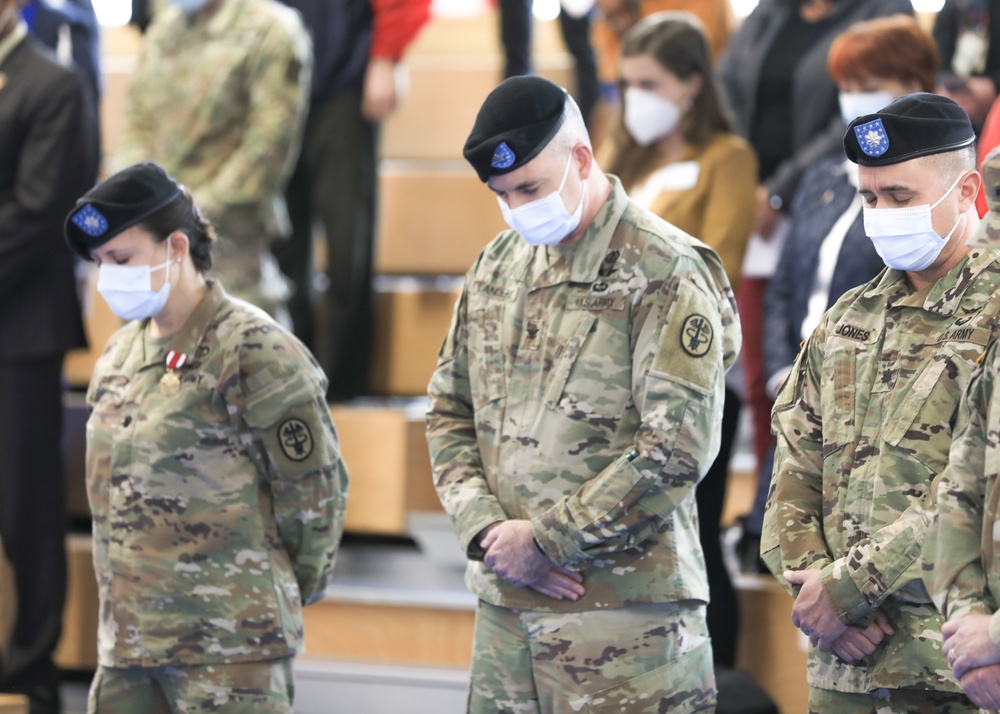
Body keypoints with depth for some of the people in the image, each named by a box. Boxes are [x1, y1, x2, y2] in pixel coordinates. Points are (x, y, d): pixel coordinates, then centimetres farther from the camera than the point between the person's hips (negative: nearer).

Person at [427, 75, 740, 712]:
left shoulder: (665, 275, -8)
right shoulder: (497, 268, 14)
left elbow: (677, 449, -16)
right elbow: (450, 412, 16)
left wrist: (546, 538, -13)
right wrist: (486, 528, -2)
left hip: (623, 607, -6)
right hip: (503, 605, 6)